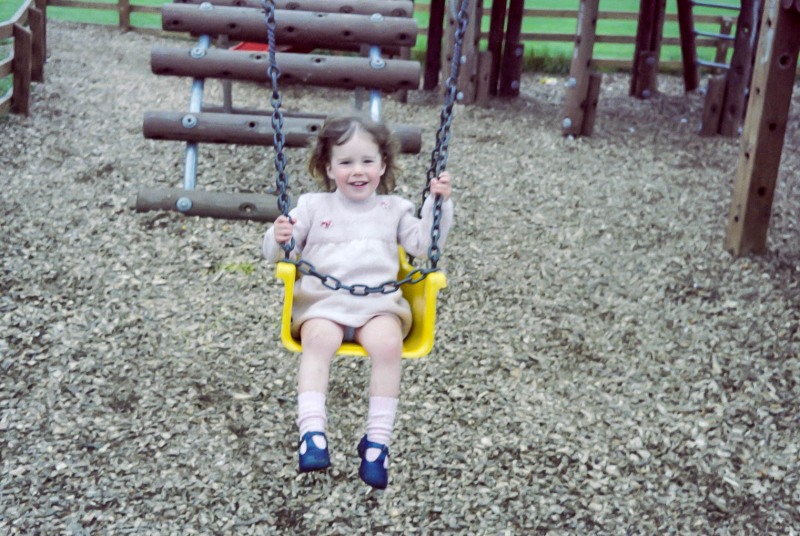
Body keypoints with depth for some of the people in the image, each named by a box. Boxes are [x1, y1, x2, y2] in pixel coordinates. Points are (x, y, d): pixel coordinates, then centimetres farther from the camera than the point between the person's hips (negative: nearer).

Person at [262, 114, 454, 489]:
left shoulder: (393, 209, 20)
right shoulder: (313, 206, 15)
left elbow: (423, 244, 13)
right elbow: (278, 254, 13)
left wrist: (439, 204, 4)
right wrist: (278, 239, -10)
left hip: (378, 302, 1)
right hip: (322, 301, 0)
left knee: (389, 343, -31)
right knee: (318, 340, -34)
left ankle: (378, 440, -24)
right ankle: (311, 432, -36)